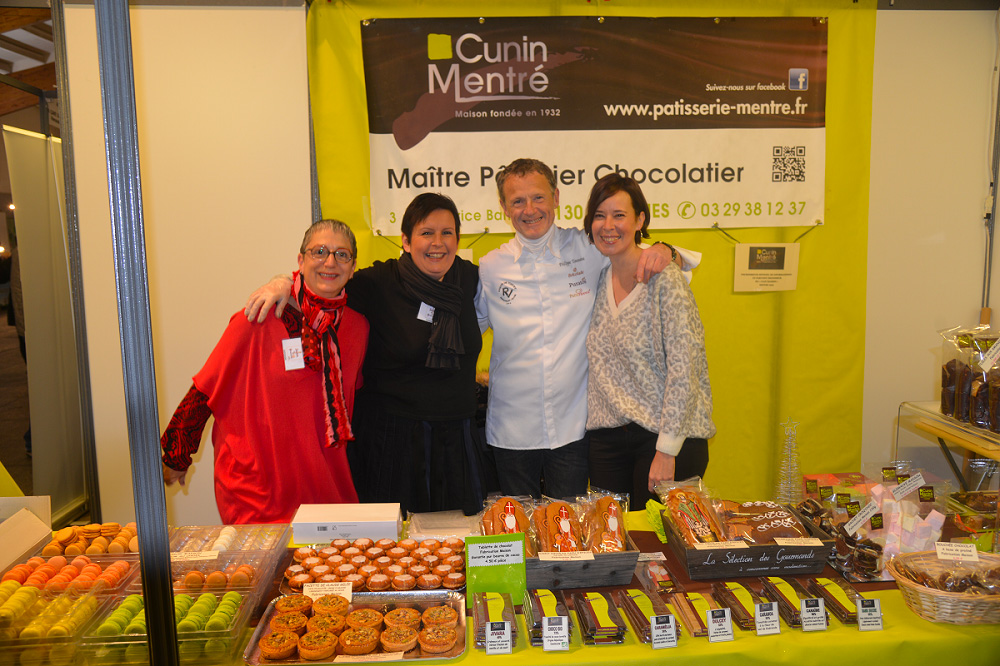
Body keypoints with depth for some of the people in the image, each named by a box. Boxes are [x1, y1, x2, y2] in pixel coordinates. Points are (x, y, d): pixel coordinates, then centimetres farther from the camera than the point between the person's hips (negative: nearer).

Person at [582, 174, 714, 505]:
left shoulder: (665, 279, -13)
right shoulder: (597, 279, 5)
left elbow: (684, 368, -16)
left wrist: (667, 449, -17)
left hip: (668, 435, -5)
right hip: (607, 437, 5)